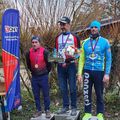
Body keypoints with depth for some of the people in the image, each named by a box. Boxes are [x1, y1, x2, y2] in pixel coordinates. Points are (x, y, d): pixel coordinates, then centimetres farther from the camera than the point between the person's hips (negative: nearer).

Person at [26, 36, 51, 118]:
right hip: (34, 77, 4)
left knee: (46, 94, 4)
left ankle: (47, 110, 15)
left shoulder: (44, 52, -12)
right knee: (36, 95, 10)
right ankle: (39, 110, 22)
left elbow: (49, 63, -2)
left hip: (43, 76, -4)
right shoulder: (29, 52, 0)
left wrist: (46, 71, 5)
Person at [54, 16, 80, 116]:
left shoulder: (74, 37, 0)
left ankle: (74, 107, 8)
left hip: (71, 65, -4)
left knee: (72, 87, -1)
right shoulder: (58, 38, 14)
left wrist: (73, 55, -17)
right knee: (63, 88, 9)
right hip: (60, 65, 4)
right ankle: (65, 106, 20)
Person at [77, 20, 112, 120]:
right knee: (87, 93, 7)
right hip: (87, 71, 2)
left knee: (99, 94, 8)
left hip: (99, 72, -2)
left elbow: (108, 59, -3)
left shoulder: (105, 42, -2)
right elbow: (82, 59, 6)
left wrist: (107, 74, -11)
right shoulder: (85, 42, 6)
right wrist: (80, 73, -1)